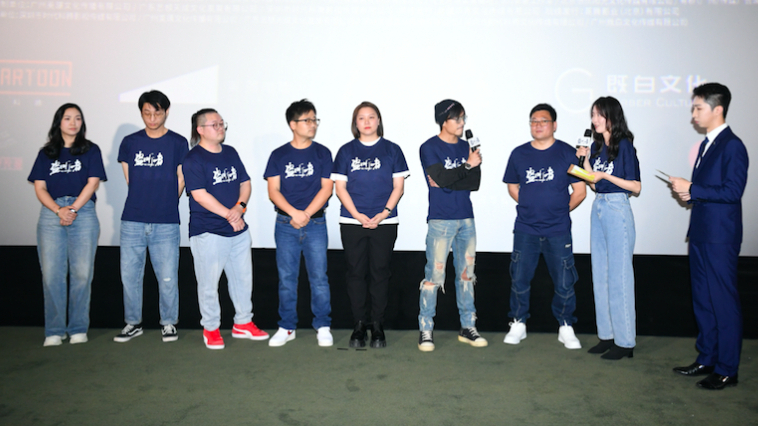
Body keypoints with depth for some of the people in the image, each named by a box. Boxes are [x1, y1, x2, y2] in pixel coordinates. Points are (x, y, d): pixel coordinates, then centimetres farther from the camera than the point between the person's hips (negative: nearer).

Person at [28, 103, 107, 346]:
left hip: (83, 214, -1)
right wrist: (59, 210, -8)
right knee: (51, 274, -4)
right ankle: (54, 331, 4)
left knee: (82, 273, -4)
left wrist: (72, 209, -9)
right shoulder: (46, 153, 17)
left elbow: (93, 183, 2)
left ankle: (78, 329, 4)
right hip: (51, 214, 2)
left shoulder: (91, 150, 13)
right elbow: (39, 187, 9)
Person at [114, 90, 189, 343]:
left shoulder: (178, 143, 3)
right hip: (132, 220, 3)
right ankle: (133, 323, 22)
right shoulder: (130, 142, 9)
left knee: (167, 277, 1)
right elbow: (129, 179, 16)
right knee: (129, 274, 7)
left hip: (166, 223, -2)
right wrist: (143, 202, 11)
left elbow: (180, 181, 6)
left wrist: (166, 205, 7)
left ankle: (169, 323, 18)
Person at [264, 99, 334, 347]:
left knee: (319, 276, 0)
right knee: (286, 278, 6)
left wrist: (307, 214, -12)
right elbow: (273, 191, 1)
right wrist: (294, 212, -15)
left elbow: (326, 188, -1)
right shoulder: (279, 155, 7)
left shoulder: (322, 153, 6)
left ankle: (323, 327, 11)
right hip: (285, 225, 1)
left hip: (315, 223, -1)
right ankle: (287, 327, 17)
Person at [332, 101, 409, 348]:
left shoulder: (392, 150, 7)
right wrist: (358, 215, -9)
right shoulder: (346, 151, 7)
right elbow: (340, 187, 3)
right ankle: (359, 325, 14)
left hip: (384, 223, 0)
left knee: (380, 272, 3)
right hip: (352, 222, 1)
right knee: (356, 272, 4)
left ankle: (377, 325, 14)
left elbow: (398, 187, 4)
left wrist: (384, 213, -11)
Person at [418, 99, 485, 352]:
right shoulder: (429, 147, -2)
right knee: (434, 275, -6)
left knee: (467, 273, 9)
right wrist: (467, 166, -10)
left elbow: (475, 183, 2)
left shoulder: (466, 147, 12)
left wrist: (448, 180, -10)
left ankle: (468, 327, 19)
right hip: (440, 219, -5)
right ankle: (425, 329, 5)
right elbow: (441, 178, -15)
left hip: (466, 218, 5)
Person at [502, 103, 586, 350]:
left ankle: (565, 328, 20)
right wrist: (533, 207, 8)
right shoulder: (519, 154, 6)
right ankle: (518, 324, 21)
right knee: (519, 279, 5)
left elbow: (580, 191, 3)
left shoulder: (567, 153, 0)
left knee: (564, 282, 2)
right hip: (525, 229, 2)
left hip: (558, 230, -1)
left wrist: (560, 210, 3)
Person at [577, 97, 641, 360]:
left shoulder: (624, 145, -8)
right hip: (598, 208, 8)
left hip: (617, 210, -8)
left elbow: (636, 187, -10)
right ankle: (607, 335, 19)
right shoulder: (597, 146, 12)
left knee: (619, 275, -3)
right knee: (600, 274, 10)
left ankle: (625, 341, 6)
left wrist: (605, 175, -17)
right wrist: (585, 160, 4)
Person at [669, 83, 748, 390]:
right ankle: (706, 360, 28)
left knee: (724, 303, -1)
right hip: (701, 234, 9)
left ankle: (727, 370, 10)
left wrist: (691, 189, -17)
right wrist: (689, 193, 3)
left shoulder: (732, 146, -13)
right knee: (702, 301, 16)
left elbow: (732, 191, -20)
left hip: (720, 238, -9)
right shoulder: (706, 145, 16)